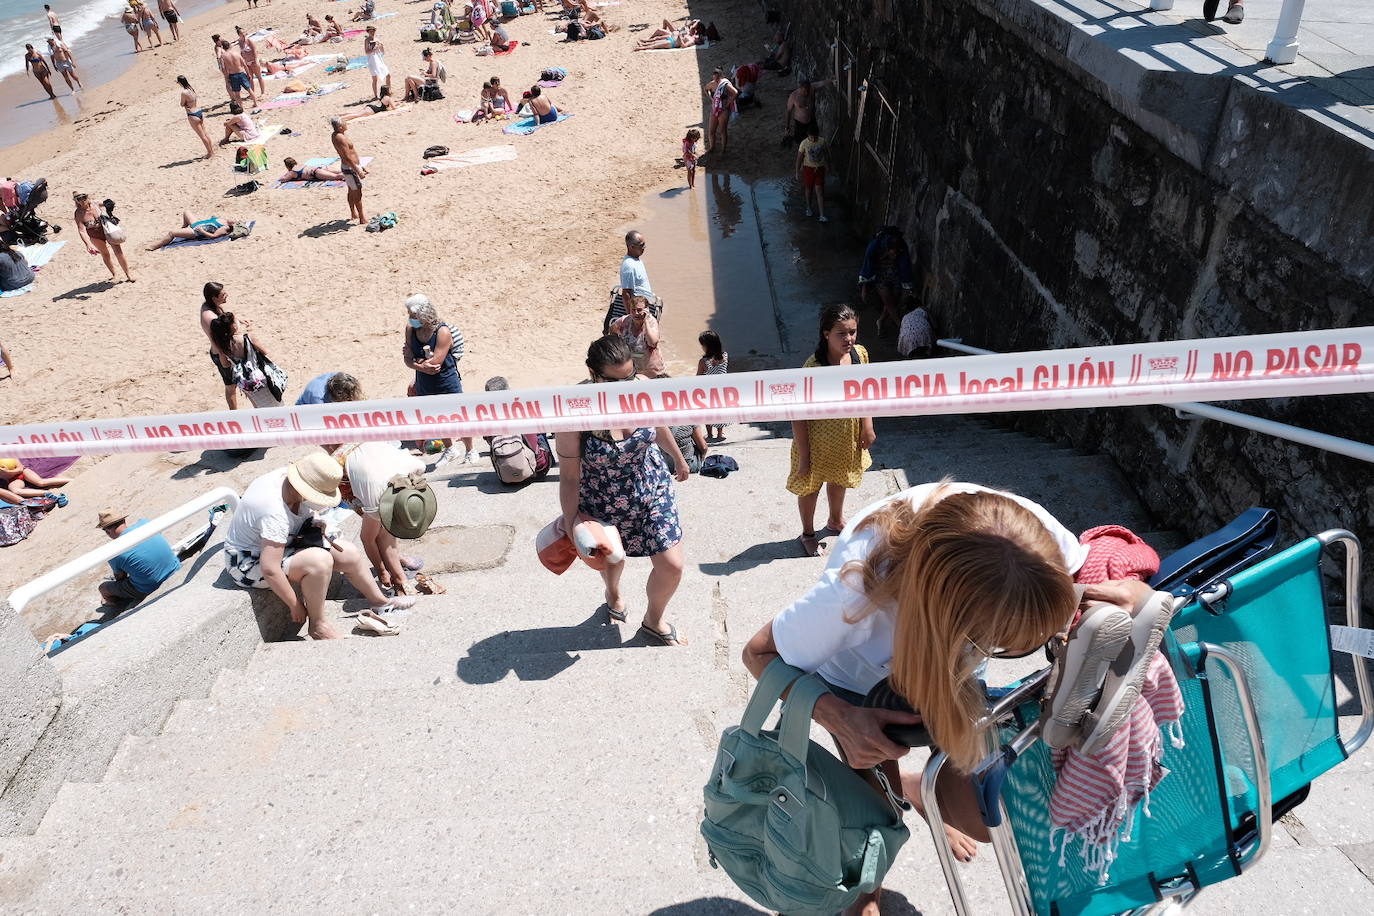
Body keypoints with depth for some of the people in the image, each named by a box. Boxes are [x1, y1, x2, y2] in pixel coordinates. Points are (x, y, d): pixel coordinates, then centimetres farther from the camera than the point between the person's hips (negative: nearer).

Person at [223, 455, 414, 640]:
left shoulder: (286, 476, -12)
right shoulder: (275, 514, -37)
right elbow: (270, 570, -35)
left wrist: (321, 529, -4)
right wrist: (295, 606, -25)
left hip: (281, 541, 9)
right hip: (248, 562, -9)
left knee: (349, 554, 2)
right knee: (319, 560, -34)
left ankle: (380, 603, 24)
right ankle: (317, 625, -15)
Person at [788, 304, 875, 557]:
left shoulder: (860, 354, -12)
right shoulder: (813, 367, -30)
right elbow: (799, 415, -25)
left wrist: (867, 426, 3)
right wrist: (803, 456, -21)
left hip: (848, 438, 6)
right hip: (819, 440, -6)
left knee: (839, 479, 28)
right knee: (810, 486, 16)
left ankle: (836, 520, 55)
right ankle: (808, 534, 40)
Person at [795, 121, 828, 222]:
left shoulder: (822, 142, -9)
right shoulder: (804, 143, -15)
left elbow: (824, 154, 7)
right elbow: (799, 158, -7)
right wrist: (797, 173, -5)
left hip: (820, 168, 1)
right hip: (808, 168, 0)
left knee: (819, 191, -3)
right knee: (808, 189, 16)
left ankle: (822, 216, -5)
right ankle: (808, 207, 43)